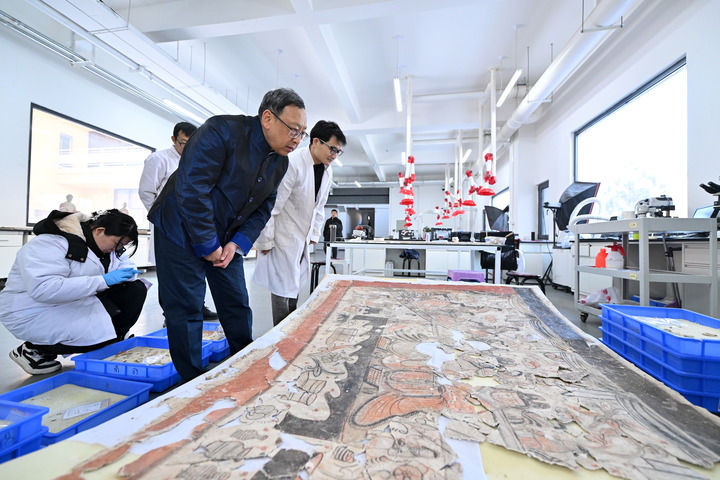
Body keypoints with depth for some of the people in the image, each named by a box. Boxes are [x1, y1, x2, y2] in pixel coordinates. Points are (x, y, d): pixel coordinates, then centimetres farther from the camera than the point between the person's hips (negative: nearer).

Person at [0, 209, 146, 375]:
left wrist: (126, 273, -17)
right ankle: (34, 349, -1)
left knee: (136, 289, -10)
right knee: (98, 334, -28)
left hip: (79, 301, 8)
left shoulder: (102, 240, 1)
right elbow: (42, 289, -36)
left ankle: (112, 340, 4)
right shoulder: (53, 243, -25)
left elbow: (125, 264, 9)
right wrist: (103, 280, -36)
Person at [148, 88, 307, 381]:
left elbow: (262, 209, 4)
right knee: (185, 310, 1)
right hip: (183, 233, -6)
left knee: (238, 307, 12)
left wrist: (238, 243, -9)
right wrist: (207, 245, -20)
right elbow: (191, 189, -26)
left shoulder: (280, 162, 1)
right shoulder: (222, 131, -21)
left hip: (227, 240, 7)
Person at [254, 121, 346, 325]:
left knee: (295, 287, 16)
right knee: (283, 290, -1)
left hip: (302, 241, 8)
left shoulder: (327, 171, 6)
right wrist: (265, 242, -14)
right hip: (283, 240, -8)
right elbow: (271, 205, -19)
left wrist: (314, 236, 14)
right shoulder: (292, 163, -20)